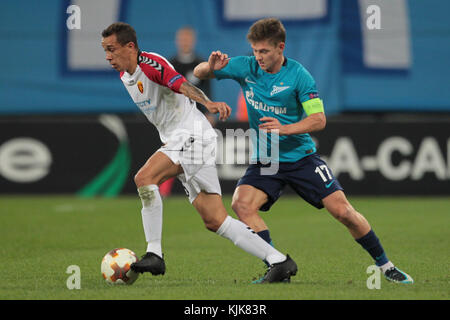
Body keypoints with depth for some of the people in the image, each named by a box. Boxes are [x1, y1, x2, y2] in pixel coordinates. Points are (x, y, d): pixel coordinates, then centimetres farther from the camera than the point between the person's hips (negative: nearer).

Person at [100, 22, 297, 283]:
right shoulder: (124, 75, 12)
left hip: (192, 136, -9)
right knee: (215, 221, 3)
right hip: (176, 141, 9)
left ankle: (154, 254, -20)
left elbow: (182, 85, -34)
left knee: (144, 178, -26)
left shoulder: (151, 64, -16)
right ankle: (280, 261, 5)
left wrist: (208, 103, -51)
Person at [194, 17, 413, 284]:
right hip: (265, 160, 3)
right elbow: (198, 73, 2)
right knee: (241, 204, -24)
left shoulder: (299, 76, -11)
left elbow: (319, 120, -14)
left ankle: (385, 265, 10)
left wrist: (285, 129, -29)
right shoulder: (245, 68, -3)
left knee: (342, 210, -9)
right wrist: (211, 67, -22)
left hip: (302, 156, -2)